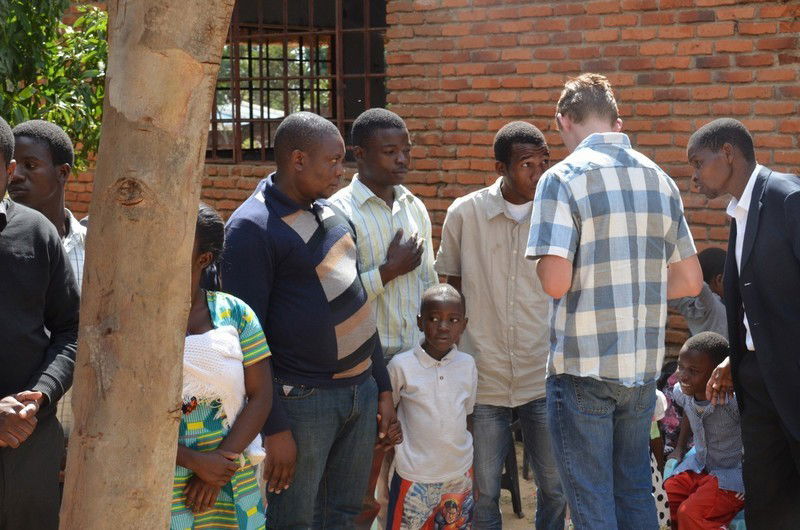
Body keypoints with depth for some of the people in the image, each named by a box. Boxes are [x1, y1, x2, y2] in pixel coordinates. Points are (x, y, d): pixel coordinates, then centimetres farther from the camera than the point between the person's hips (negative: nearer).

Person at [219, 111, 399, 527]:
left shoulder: (331, 213, 12)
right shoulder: (252, 228, -12)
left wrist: (383, 387, 16)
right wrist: (274, 427, -17)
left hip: (361, 391, 7)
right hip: (304, 399, -7)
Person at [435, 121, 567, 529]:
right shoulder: (464, 213, -3)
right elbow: (450, 290, 8)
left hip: (543, 377, 1)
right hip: (483, 379, 0)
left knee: (555, 487, 10)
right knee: (483, 491, 7)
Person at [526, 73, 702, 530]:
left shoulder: (564, 177, -11)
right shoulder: (660, 180, 7)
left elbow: (556, 282, -20)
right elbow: (690, 281, 11)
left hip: (583, 369, -5)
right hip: (644, 365, 6)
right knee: (636, 491, 17)